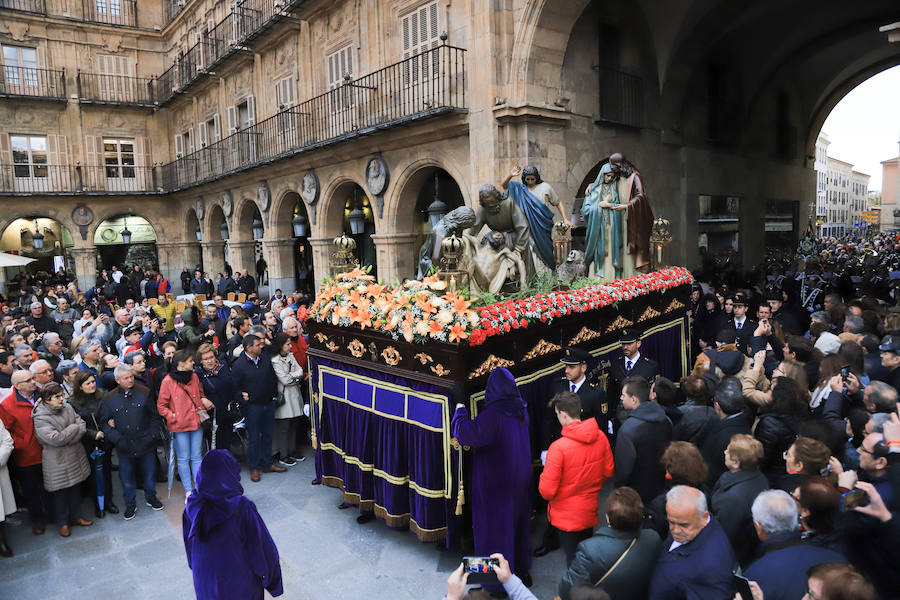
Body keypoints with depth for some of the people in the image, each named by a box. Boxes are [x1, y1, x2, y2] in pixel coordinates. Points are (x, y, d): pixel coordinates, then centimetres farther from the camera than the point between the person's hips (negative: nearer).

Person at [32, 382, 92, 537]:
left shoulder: (67, 407, 1)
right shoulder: (40, 418, -18)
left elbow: (81, 424, -1)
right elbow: (55, 439, -25)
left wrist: (68, 439, -16)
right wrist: (74, 428, -13)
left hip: (75, 456, 6)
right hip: (57, 461, -5)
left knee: (74, 489, 19)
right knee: (60, 493, 10)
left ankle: (76, 516, 35)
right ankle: (63, 522, 27)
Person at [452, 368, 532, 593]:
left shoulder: (494, 414, -26)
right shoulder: (521, 410, -1)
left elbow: (468, 434, -35)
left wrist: (460, 411, -18)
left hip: (496, 482, -7)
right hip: (520, 479, 7)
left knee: (495, 526, 7)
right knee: (518, 522, 22)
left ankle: (498, 580, 19)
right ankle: (521, 570, 38)